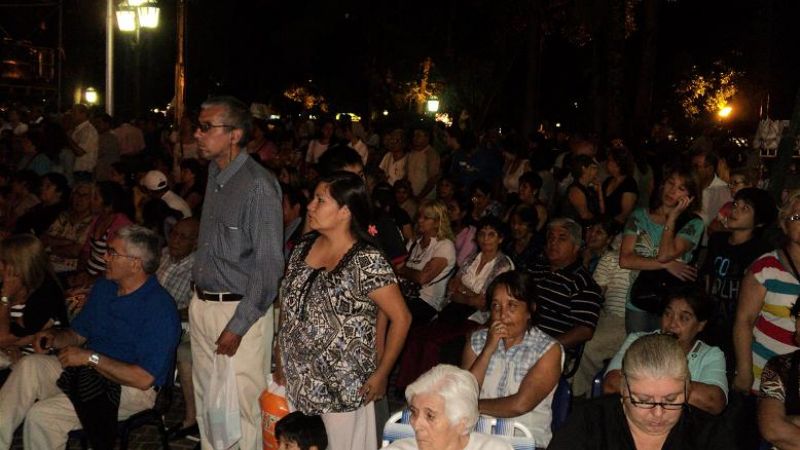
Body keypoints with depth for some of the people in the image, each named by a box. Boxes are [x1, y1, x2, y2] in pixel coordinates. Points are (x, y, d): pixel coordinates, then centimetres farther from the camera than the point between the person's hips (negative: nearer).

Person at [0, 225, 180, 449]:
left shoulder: (160, 307, -19)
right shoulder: (103, 287, 9)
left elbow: (144, 379, -23)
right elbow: (77, 335, 20)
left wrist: (91, 357, -19)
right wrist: (54, 337, -3)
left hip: (129, 387, -8)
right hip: (87, 369, 8)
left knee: (42, 415, -24)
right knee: (30, 365, -19)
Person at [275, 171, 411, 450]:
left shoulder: (367, 262, -16)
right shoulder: (303, 249, 3)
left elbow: (401, 317, -13)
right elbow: (288, 307, 11)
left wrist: (381, 375, -11)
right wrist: (281, 362, 9)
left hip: (344, 391, -6)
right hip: (297, 383, 6)